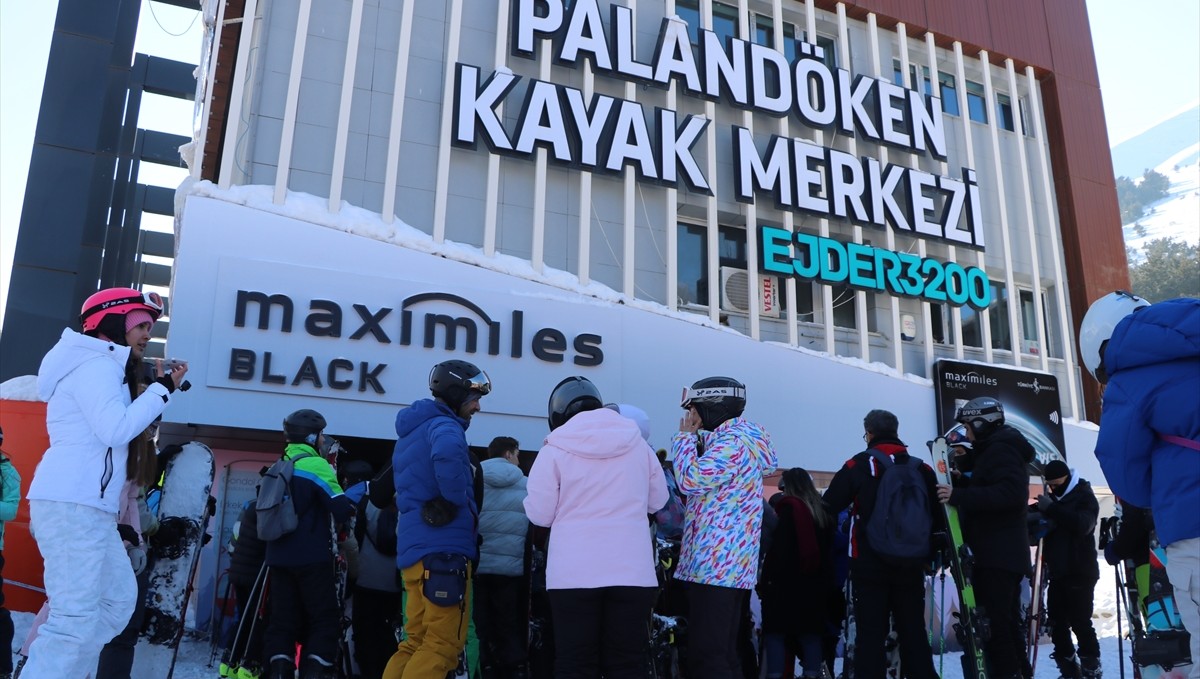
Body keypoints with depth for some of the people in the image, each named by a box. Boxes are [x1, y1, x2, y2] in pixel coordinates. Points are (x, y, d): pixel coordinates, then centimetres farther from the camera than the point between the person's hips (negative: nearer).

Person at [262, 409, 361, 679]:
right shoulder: (316, 465, -10)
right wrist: (359, 491, -1)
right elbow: (341, 510, -16)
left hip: (279, 556, 7)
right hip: (312, 557, -7)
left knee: (282, 618, 9)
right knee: (325, 618, 0)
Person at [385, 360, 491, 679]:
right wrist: (457, 502, -19)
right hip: (444, 549, -9)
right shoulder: (443, 425, -8)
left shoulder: (411, 431, 23)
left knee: (416, 642, 15)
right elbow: (448, 453, -34)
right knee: (442, 646, -4)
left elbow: (389, 491, 32)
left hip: (414, 550, 9)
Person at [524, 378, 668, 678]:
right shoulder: (637, 443, 7)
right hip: (632, 571, 3)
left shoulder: (554, 449, -3)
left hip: (574, 573, -2)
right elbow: (658, 500, 16)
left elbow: (539, 514, -1)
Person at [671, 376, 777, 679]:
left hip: (717, 564, -11)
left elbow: (690, 479, -23)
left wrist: (685, 436, -8)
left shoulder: (732, 440, -14)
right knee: (722, 653, 14)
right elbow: (703, 477, 30)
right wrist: (693, 435, 20)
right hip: (726, 564, 11)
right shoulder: (730, 437, 18)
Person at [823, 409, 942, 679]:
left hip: (870, 564, -3)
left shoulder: (858, 465, -5)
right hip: (911, 565, 3)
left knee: (871, 633, 1)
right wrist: (926, 551, 21)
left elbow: (828, 508, -3)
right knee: (914, 632, 12)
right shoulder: (922, 468, 6)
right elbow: (937, 518, 11)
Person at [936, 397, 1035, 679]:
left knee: (992, 624, -12)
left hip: (998, 555, -11)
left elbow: (1009, 494, -26)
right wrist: (961, 482, 10)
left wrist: (958, 495, -31)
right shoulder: (1002, 450, 21)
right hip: (1007, 553, 11)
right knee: (1006, 621, 17)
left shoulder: (1000, 450, -12)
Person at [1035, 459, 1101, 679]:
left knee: (1080, 622, -9)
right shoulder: (1053, 499, 16)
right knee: (1056, 622, 4)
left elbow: (1083, 524, -22)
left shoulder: (1085, 497, -3)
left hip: (1080, 573, -6)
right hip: (1057, 573, 7)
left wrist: (1052, 509, -27)